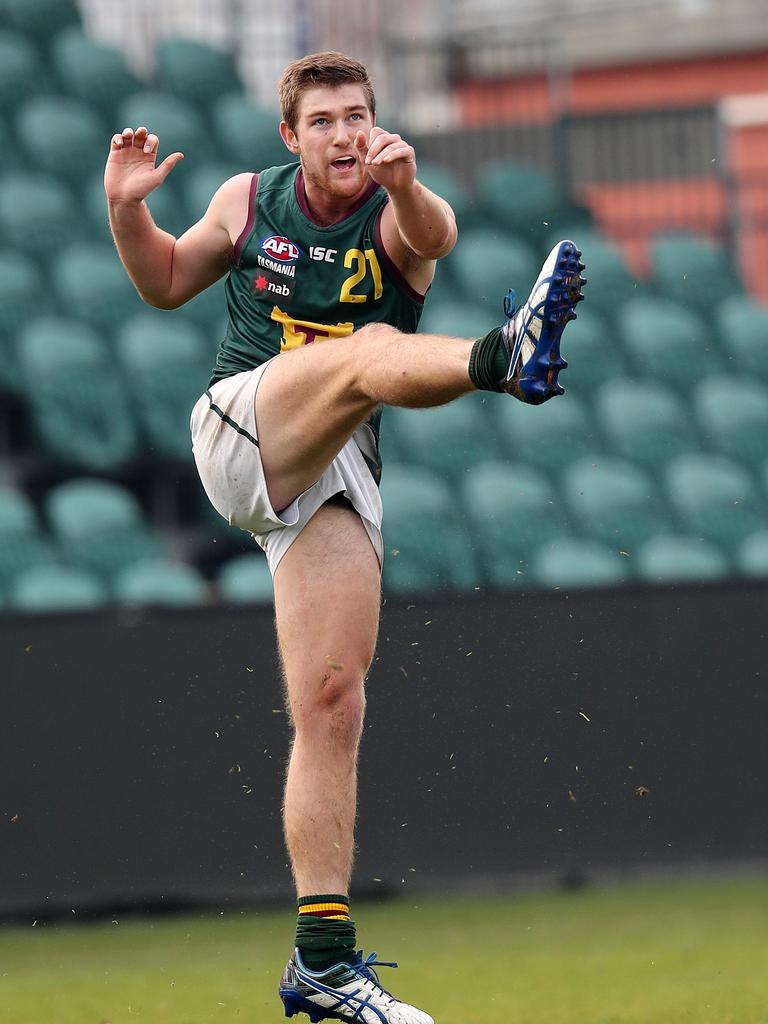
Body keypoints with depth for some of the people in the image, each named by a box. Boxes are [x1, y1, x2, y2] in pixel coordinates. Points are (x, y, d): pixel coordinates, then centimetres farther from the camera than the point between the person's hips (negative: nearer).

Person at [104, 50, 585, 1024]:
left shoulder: (400, 214, 1)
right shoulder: (248, 202, 9)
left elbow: (433, 235, -26)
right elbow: (166, 282, 26)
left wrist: (405, 190, -50)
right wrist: (126, 210, 5)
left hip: (333, 478, 1)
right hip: (236, 430, -1)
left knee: (333, 704, -8)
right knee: (368, 348, -29)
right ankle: (504, 357, -65)